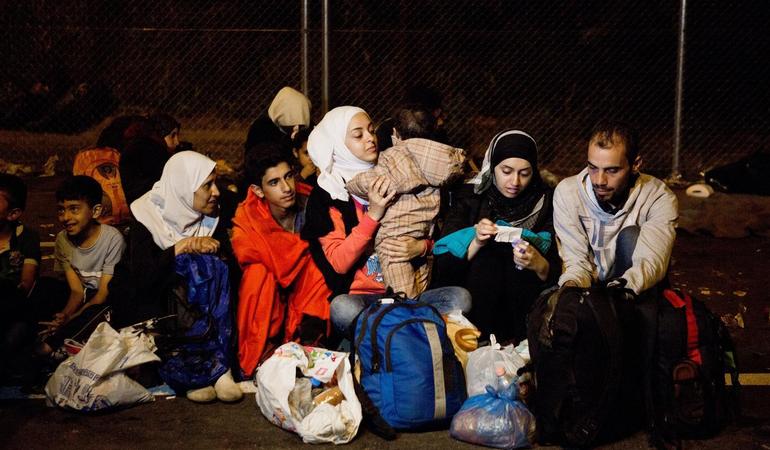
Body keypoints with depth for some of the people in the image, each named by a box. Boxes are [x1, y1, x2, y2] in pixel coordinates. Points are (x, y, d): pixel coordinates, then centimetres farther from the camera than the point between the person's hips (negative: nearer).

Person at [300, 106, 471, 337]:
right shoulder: (325, 196, 1)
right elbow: (339, 263, -9)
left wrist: (421, 247, -7)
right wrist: (373, 214, -17)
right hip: (361, 297, -3)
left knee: (460, 297, -24)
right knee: (342, 308, -37)